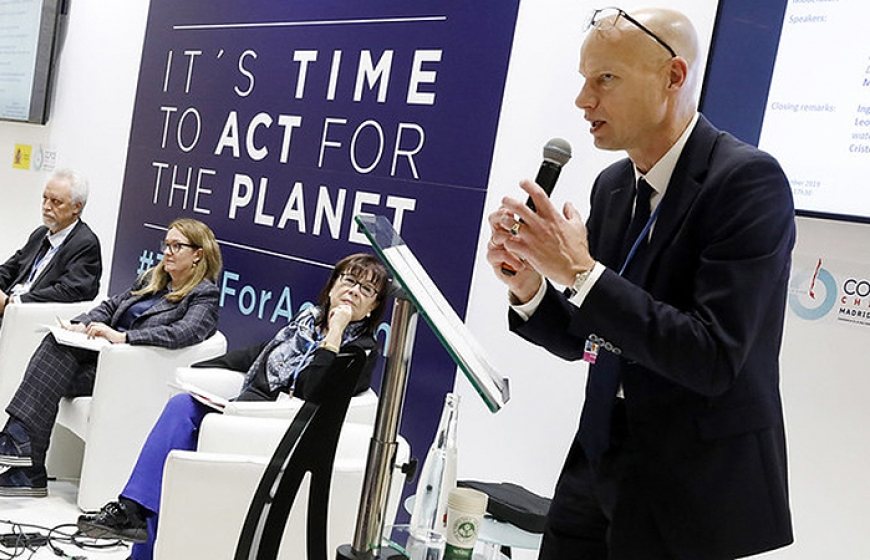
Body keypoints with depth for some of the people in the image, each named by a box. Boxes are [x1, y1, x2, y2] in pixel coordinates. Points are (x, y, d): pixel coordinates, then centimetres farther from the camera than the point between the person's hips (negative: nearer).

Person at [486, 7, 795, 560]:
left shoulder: (748, 179, -17)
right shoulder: (612, 185, 4)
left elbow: (713, 360, -25)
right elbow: (584, 342, 10)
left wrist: (581, 272, -25)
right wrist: (528, 285, -10)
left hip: (698, 496, -6)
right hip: (599, 468, 6)